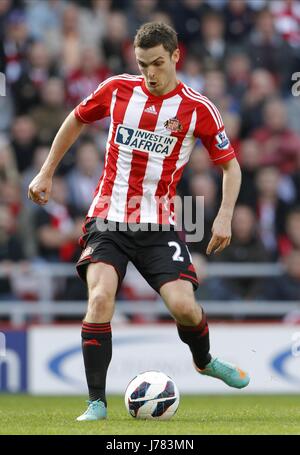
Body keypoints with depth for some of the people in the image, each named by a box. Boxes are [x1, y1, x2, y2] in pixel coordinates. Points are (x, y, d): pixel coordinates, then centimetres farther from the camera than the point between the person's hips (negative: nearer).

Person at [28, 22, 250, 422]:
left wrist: (224, 217, -9)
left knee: (183, 306, -14)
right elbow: (76, 120, 18)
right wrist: (46, 173, 17)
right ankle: (97, 402, -15)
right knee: (101, 297, -22)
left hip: (158, 224, 0)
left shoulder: (198, 109, -5)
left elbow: (230, 165, 5)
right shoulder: (117, 89, -1)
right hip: (108, 218, 0)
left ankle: (205, 361, 23)